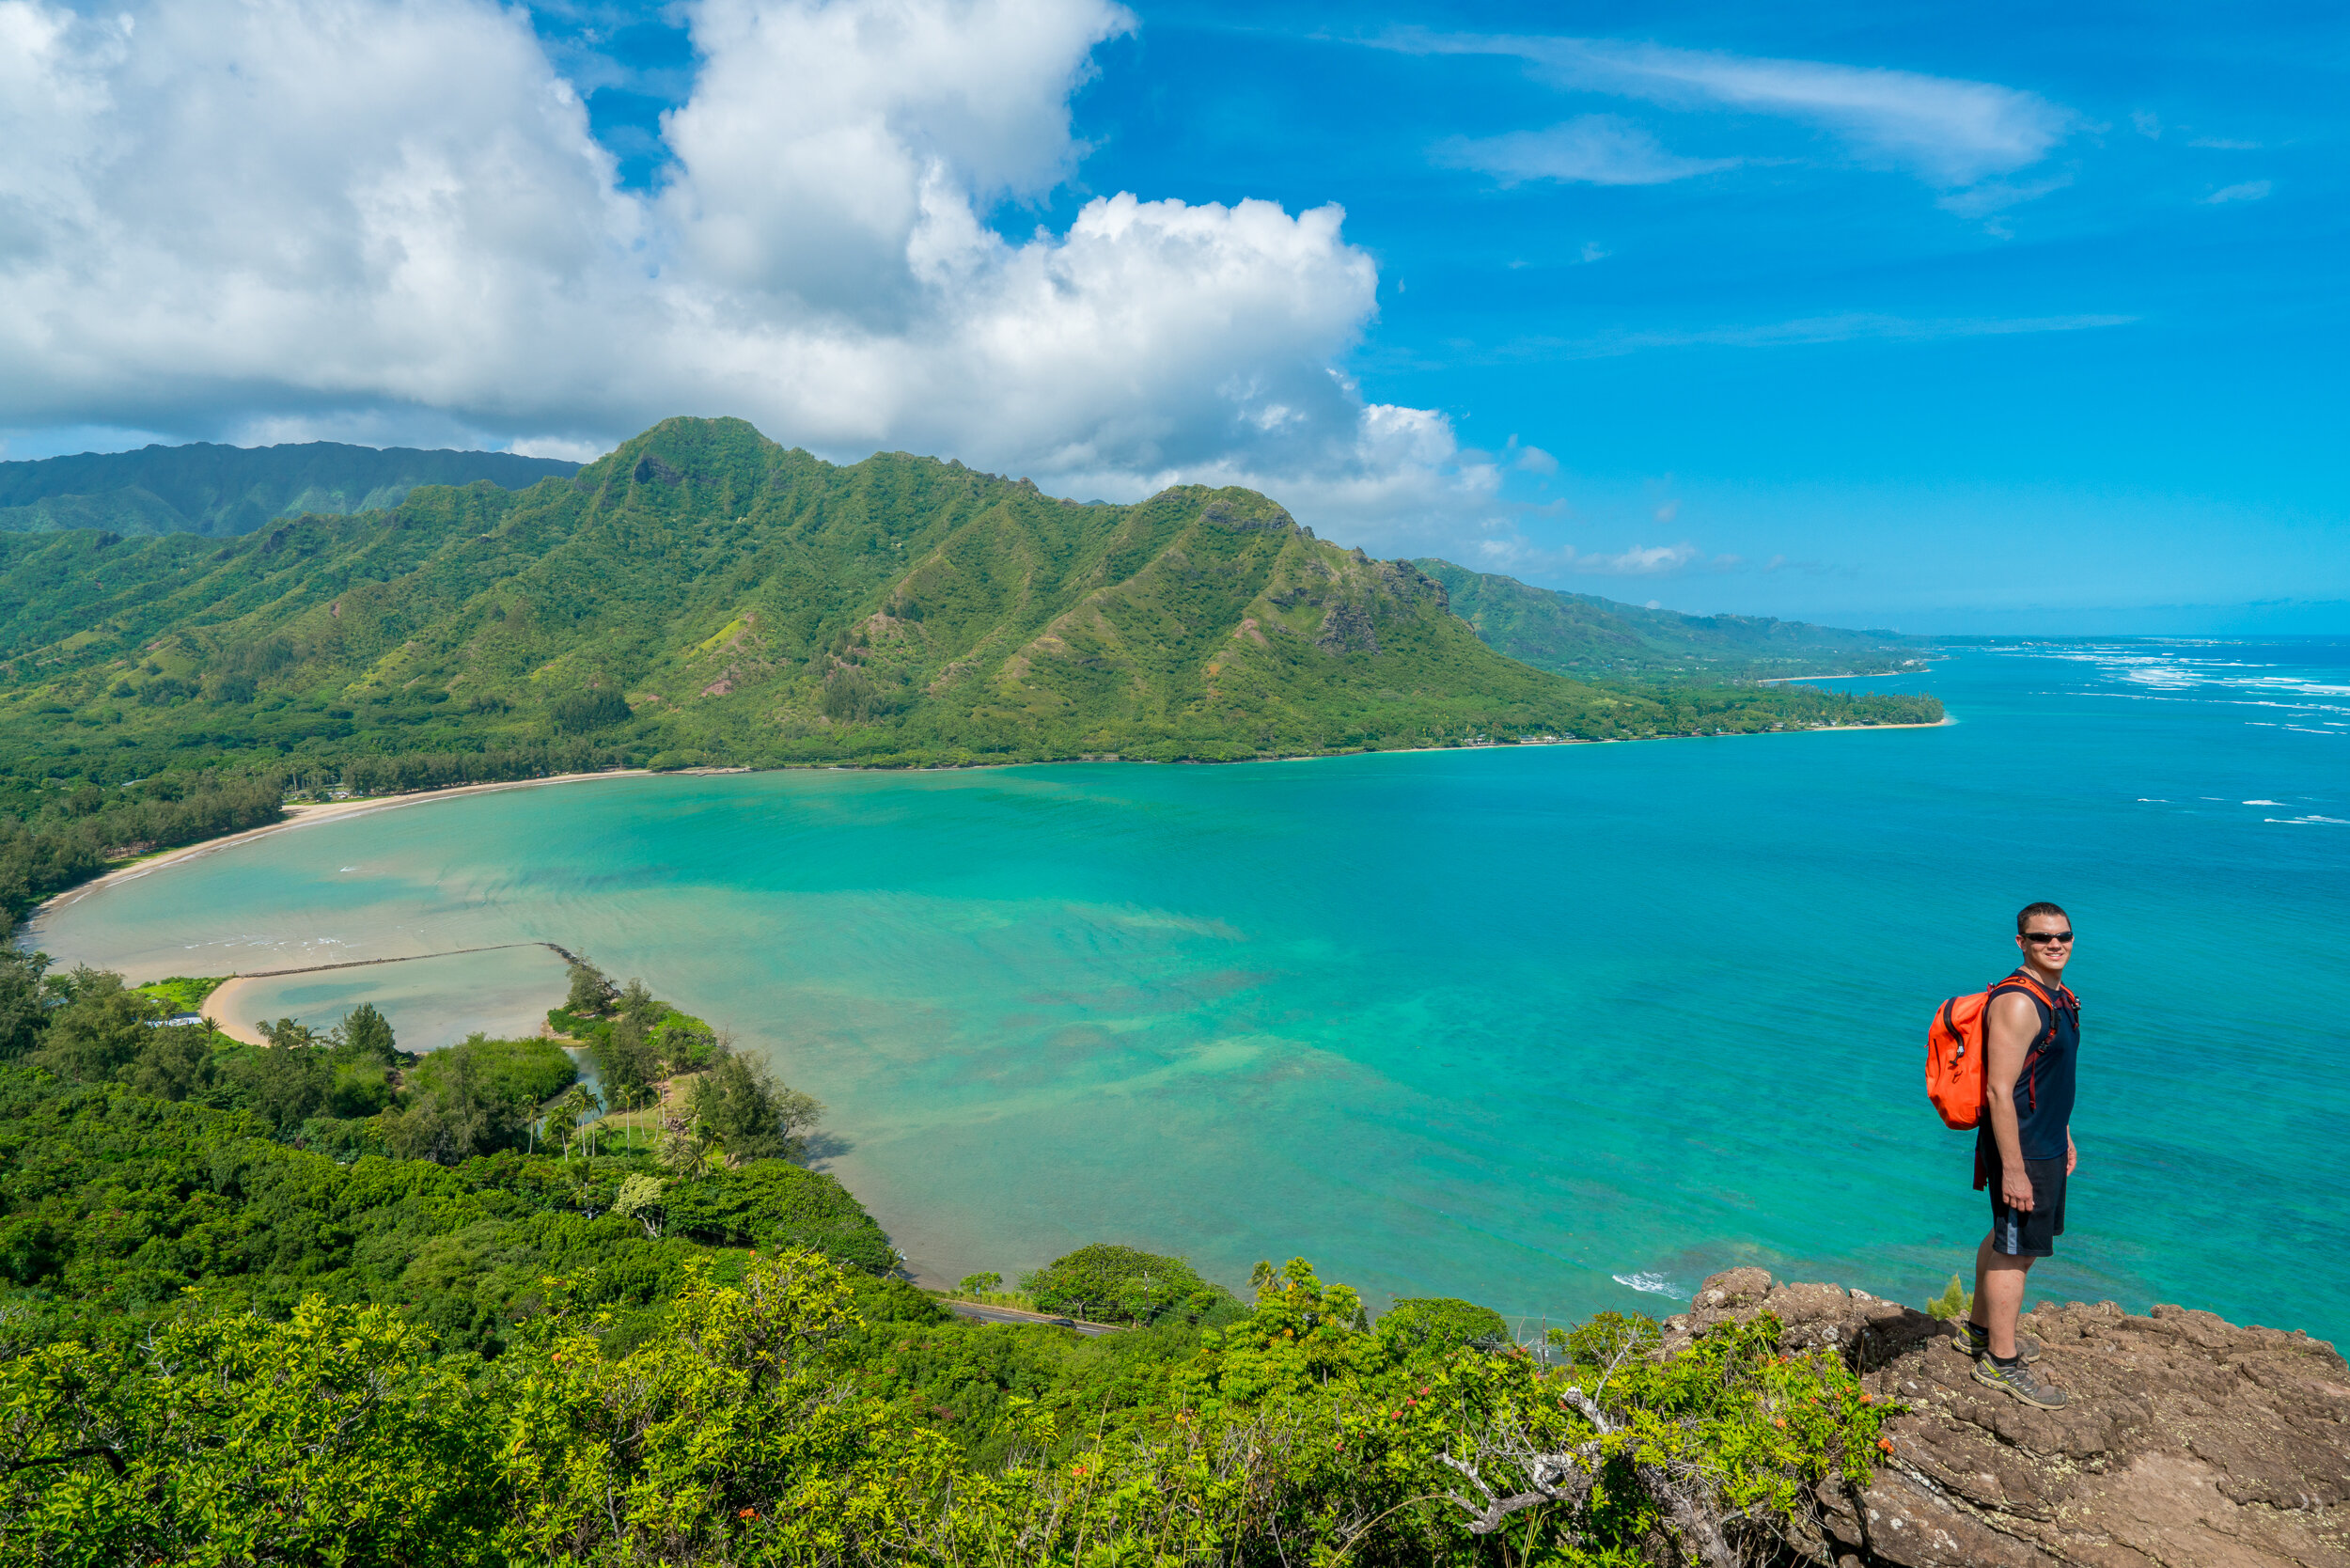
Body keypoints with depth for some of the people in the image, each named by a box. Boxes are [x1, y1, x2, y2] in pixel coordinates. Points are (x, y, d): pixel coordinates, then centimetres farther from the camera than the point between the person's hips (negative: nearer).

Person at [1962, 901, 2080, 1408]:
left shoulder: (2060, 999, 9)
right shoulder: (2017, 1002, -23)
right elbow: (1999, 1091, -26)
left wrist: (2065, 1136, 24)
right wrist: (2012, 1170, -25)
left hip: (2046, 1147, 10)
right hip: (2020, 1151, -10)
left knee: (2009, 1241, 20)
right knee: (2015, 1251, 0)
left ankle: (1980, 1328, 35)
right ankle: (2001, 1360, 11)